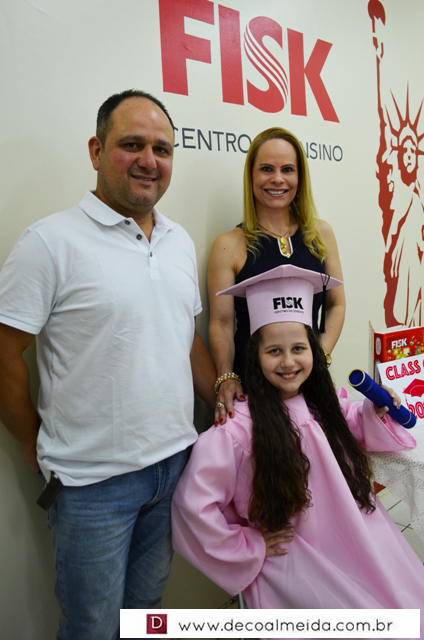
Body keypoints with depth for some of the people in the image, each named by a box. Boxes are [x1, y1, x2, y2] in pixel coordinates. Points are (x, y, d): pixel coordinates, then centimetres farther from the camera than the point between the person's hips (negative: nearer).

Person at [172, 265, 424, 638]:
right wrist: (248, 547, -8)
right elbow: (193, 502, -20)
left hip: (362, 540, 6)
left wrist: (378, 413, -5)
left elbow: (364, 433, 17)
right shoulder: (240, 426, -20)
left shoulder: (328, 405, -1)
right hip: (297, 561, -5)